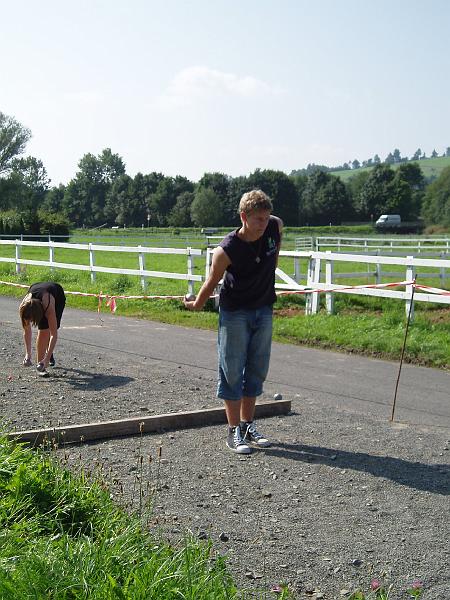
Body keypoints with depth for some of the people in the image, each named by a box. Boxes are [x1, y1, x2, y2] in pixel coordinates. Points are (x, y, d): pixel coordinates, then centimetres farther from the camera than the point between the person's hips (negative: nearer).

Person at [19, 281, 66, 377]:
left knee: (50, 330, -7)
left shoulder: (49, 308, -45)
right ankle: (39, 364, -12)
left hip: (58, 296, -2)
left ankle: (49, 355, 23)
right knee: (43, 331, -16)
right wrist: (28, 354, -30)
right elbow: (27, 331, -23)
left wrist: (47, 358, -44)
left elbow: (54, 334, -41)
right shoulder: (23, 308, -36)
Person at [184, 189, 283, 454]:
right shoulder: (227, 250, -23)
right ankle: (234, 431, 9)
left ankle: (249, 425, 24)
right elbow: (212, 282, -8)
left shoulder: (276, 226, -11)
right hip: (234, 313, -5)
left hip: (264, 310, 5)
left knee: (257, 370, 11)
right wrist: (196, 305, 3)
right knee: (233, 371, 0)